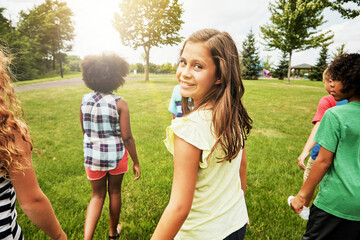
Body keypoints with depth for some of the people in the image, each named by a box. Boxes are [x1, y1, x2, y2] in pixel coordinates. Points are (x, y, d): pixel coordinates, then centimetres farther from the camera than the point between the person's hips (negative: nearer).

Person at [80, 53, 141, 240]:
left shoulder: (85, 100, -5)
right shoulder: (120, 103, -17)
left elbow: (84, 131, 6)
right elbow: (127, 137, -16)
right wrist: (136, 162, -6)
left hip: (92, 155, 3)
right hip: (116, 155, -2)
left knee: (97, 195, 21)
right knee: (115, 192, 20)